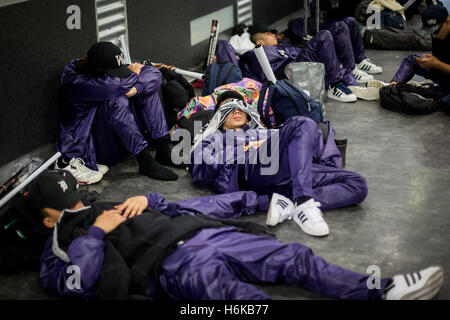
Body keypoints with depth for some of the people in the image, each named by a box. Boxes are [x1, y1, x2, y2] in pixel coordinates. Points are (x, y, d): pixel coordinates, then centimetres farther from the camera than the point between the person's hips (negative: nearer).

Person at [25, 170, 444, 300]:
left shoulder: (107, 210, 31)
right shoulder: (61, 249, 12)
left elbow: (170, 211, 33)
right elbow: (79, 284, -10)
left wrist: (145, 201, 15)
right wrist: (96, 234, -4)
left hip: (202, 233, 8)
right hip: (174, 267, -8)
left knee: (294, 257, -5)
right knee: (238, 294, -34)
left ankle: (381, 292, -7)